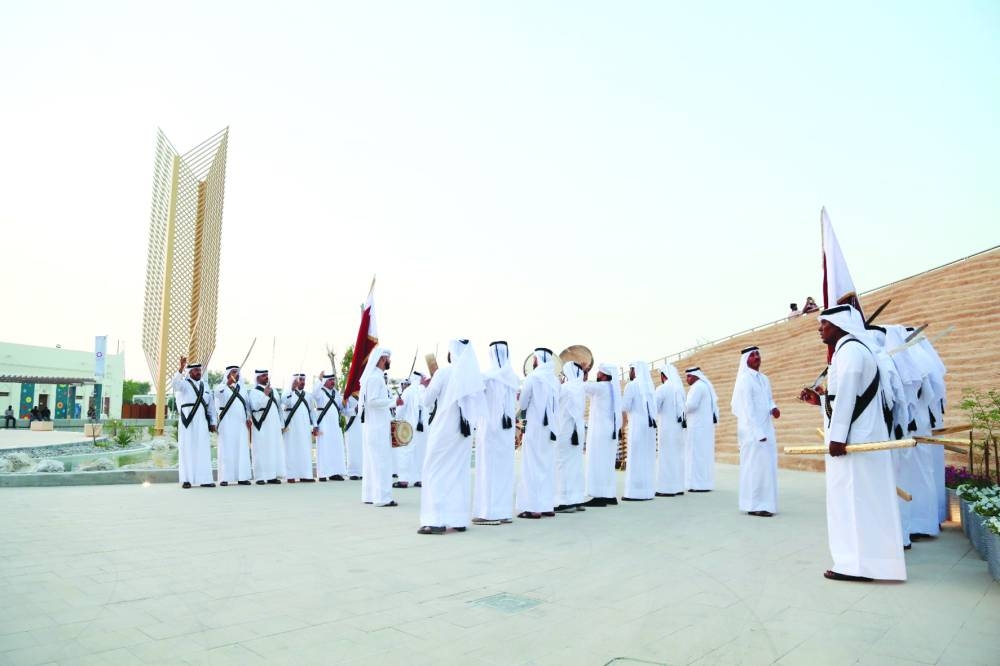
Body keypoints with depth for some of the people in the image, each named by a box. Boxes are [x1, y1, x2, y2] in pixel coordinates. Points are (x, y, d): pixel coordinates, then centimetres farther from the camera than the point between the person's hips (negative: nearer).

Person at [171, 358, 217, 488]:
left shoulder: (205, 386, 14)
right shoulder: (184, 384, 2)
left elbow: (211, 405, 16)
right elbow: (174, 382, -22)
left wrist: (212, 422, 10)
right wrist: (181, 367, -36)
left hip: (202, 423, 4)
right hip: (187, 422, -4)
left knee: (203, 450, 2)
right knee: (187, 449, -2)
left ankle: (204, 479, 5)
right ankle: (186, 479, 1)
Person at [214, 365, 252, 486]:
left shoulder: (242, 388, 16)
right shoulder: (222, 387, 0)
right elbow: (217, 392, -24)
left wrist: (248, 418, 5)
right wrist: (228, 383, -41)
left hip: (241, 423, 4)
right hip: (227, 423, -4)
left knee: (242, 449, 2)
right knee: (227, 449, -5)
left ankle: (242, 477, 4)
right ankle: (224, 478, -4)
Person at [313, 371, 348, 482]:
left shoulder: (336, 392, 16)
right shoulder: (320, 392, -3)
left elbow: (341, 406, 21)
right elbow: (314, 394, -26)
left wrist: (344, 402, 0)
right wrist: (319, 379, -35)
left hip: (335, 425, 6)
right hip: (323, 426, -6)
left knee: (337, 448, 6)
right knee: (324, 448, -7)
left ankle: (335, 473, 11)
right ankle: (323, 474, -4)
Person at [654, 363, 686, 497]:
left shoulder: (662, 389, -13)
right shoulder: (680, 388, 8)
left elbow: (654, 407, -14)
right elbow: (683, 408, 11)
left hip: (667, 427, -7)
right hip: (678, 426, 7)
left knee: (667, 457, -3)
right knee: (677, 456, 12)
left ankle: (668, 488, -2)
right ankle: (678, 487, 16)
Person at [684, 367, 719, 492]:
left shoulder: (697, 386, -13)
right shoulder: (706, 386, 18)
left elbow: (691, 404, -23)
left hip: (698, 425, -10)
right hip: (705, 424, 10)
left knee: (697, 453, -7)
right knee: (704, 453, 10)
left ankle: (700, 484, -6)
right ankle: (706, 483, 13)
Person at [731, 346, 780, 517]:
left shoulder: (764, 378, 14)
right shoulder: (744, 379, -10)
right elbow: (746, 408, -15)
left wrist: (774, 408, -3)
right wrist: (757, 432, -19)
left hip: (766, 429, 8)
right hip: (752, 430, -8)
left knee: (767, 465, 9)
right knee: (755, 465, -6)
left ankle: (764, 503, 17)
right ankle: (754, 505, 1)